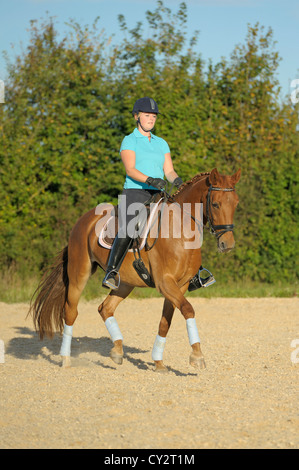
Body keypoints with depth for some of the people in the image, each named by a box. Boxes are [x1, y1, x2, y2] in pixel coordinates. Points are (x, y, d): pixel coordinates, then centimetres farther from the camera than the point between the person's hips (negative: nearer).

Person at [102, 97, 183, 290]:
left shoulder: (161, 143, 20)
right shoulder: (129, 141, 4)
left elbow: (169, 170, 12)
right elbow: (130, 169, -10)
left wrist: (177, 180, -11)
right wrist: (150, 180, -26)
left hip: (157, 195, 5)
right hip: (134, 192, -5)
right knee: (127, 231, -29)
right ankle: (111, 272, -26)